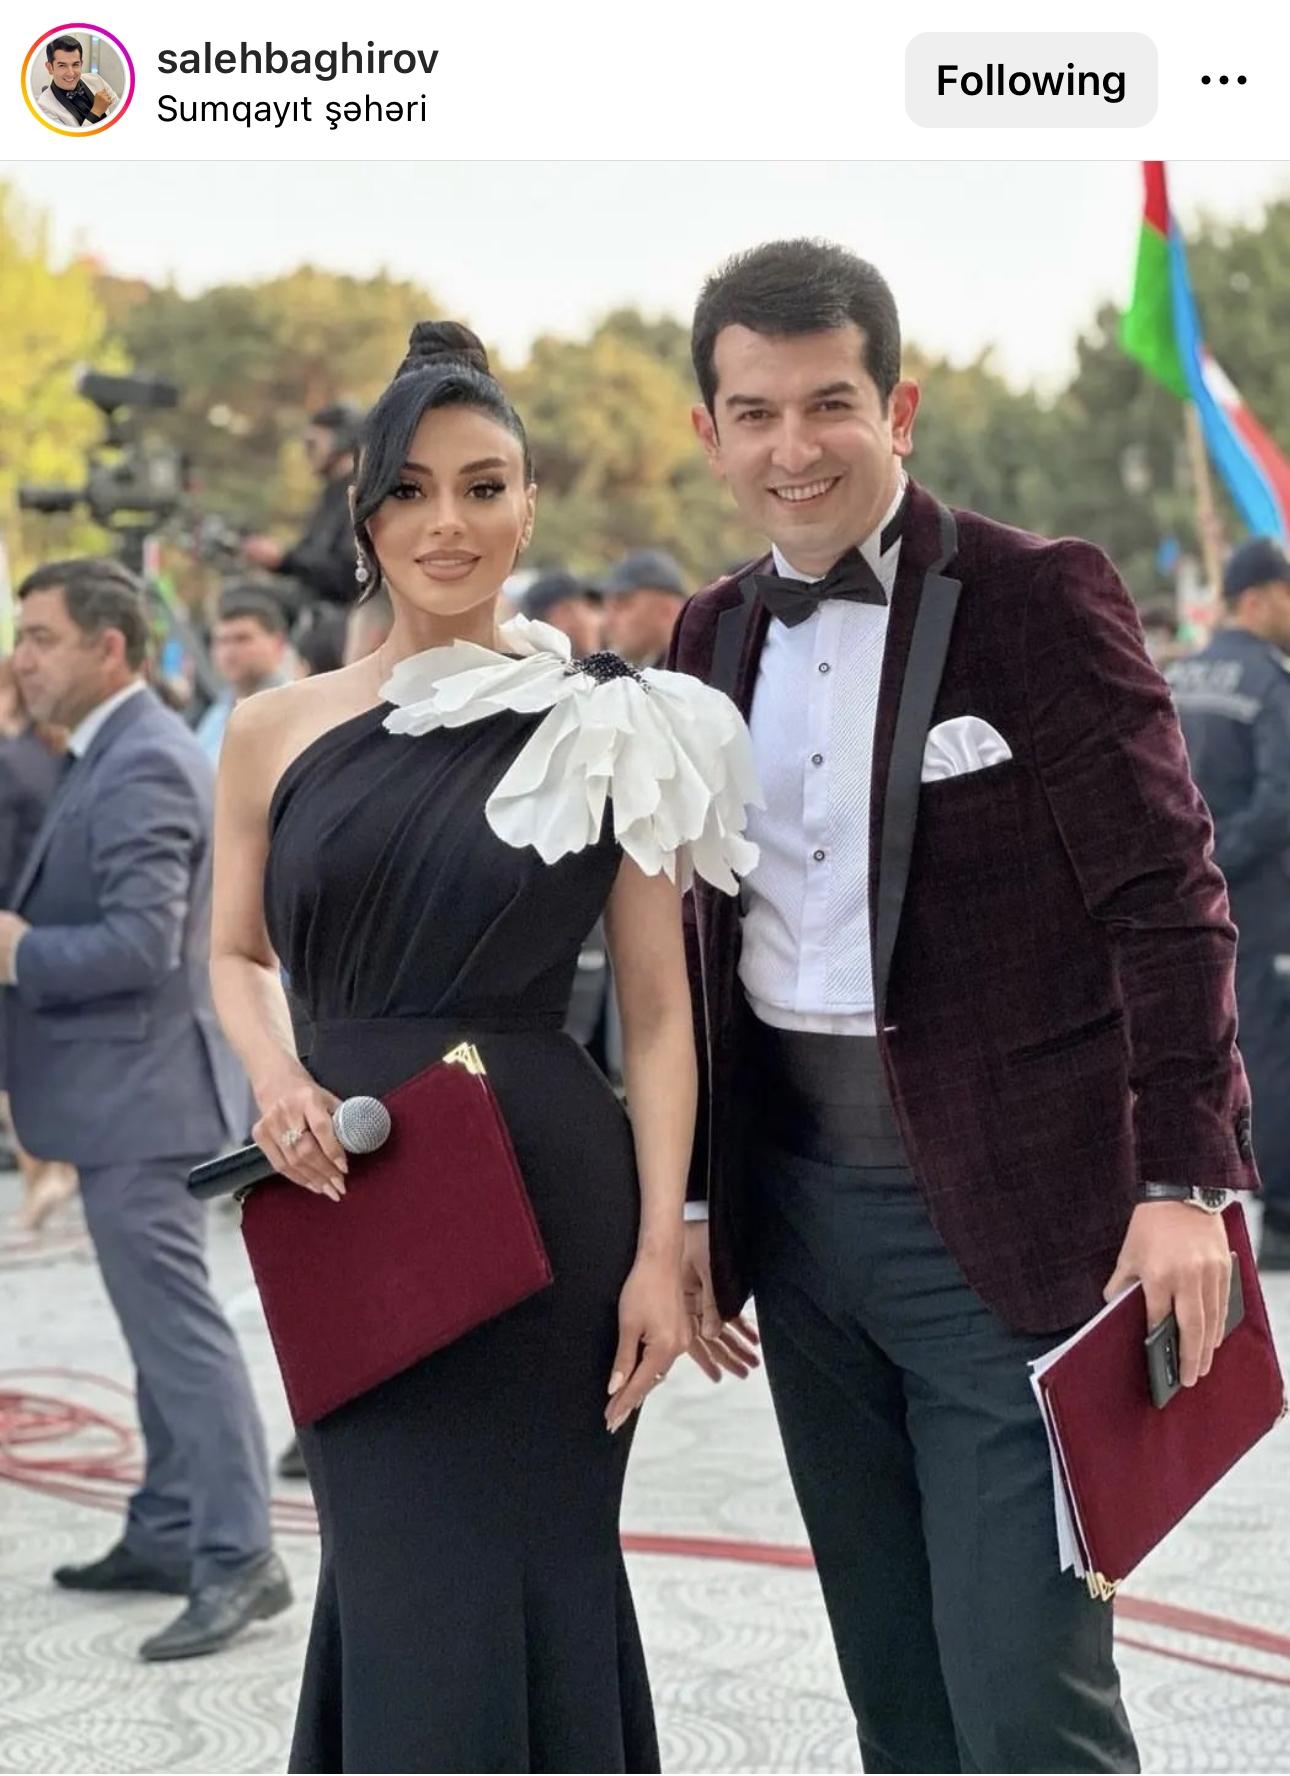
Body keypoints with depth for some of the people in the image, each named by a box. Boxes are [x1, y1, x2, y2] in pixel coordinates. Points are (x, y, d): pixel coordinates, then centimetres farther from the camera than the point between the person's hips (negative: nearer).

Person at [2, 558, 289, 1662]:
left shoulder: (142, 764, -19)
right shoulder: (123, 752, 14)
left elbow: (142, 942, -27)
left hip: (141, 1091, -11)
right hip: (131, 1088, 11)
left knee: (177, 1323, -9)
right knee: (163, 1323, 16)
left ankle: (237, 1557, -6)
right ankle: (170, 1535, 26)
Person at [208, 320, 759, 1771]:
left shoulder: (607, 728, -1)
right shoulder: (276, 732, 5)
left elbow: (658, 1009, -2)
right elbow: (236, 953, 15)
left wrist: (659, 1249, -9)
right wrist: (277, 1078, -7)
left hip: (548, 1201, -1)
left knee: (529, 1568, 7)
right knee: (411, 1583, 6)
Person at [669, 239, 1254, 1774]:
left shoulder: (1043, 598, -7)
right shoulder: (714, 637, 10)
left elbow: (1167, 902, -10)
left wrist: (1182, 1180, -16)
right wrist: (696, 1200, 12)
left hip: (1010, 1215, -6)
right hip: (798, 1208, 6)